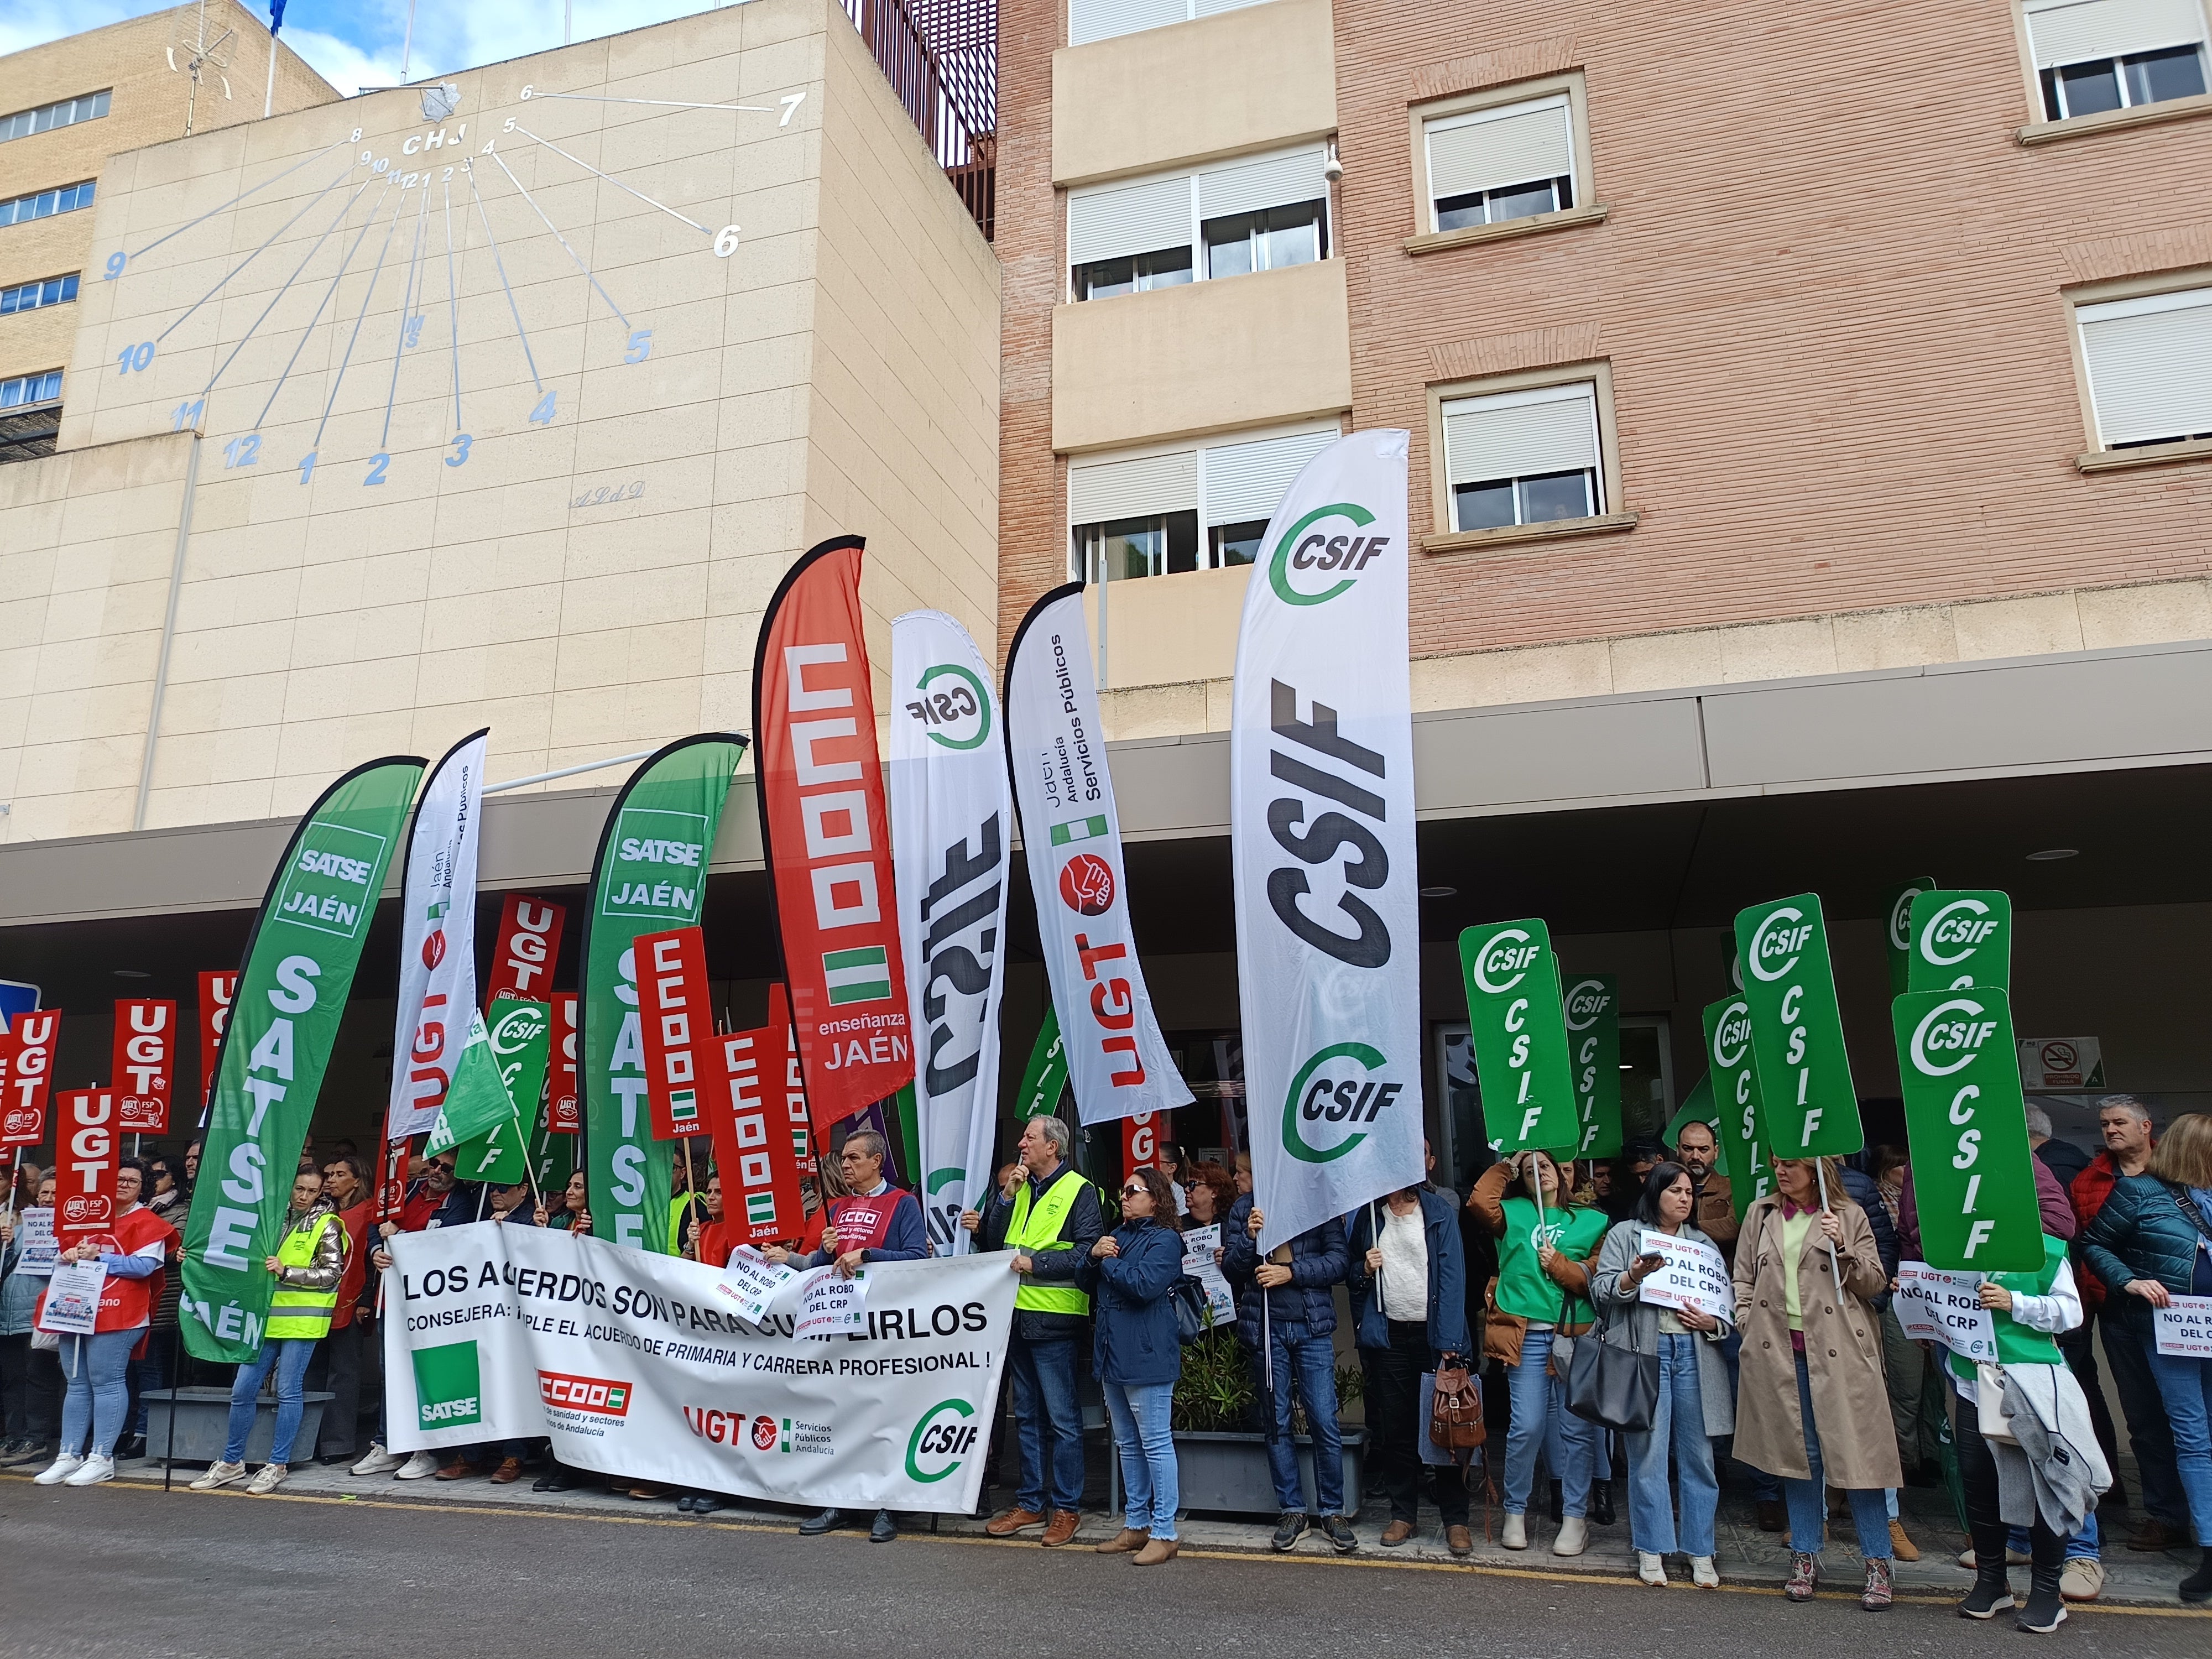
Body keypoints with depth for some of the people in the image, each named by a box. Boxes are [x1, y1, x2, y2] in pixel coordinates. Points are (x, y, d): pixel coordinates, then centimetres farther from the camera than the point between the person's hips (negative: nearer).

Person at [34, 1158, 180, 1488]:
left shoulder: (146, 1223, 0)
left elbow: (145, 1266, -10)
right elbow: (68, 1252, 29)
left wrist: (99, 1257, -13)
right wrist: (68, 1255, 5)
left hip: (116, 1315, -7)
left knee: (106, 1383, -6)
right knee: (77, 1384, 10)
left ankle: (102, 1458, -2)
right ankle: (69, 1455, 16)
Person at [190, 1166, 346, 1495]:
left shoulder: (326, 1225, -3)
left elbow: (332, 1274, -10)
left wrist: (286, 1271, -17)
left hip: (302, 1320, -6)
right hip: (266, 1317, 6)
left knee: (288, 1391, -2)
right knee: (242, 1390, 7)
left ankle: (278, 1465, 8)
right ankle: (232, 1461, 21)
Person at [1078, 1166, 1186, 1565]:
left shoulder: (1165, 1240, -8)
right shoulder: (1117, 1236, 17)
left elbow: (1144, 1284, -22)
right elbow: (1083, 1280, 16)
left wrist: (1109, 1262, -8)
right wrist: (1093, 1255, -4)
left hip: (1146, 1357, -9)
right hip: (1112, 1355, 9)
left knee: (1156, 1444, -3)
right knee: (1127, 1445, 15)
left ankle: (1164, 1532, 3)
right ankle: (1136, 1525, 24)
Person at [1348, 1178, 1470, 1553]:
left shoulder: (1440, 1212, -4)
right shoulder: (1368, 1215, 7)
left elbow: (1452, 1278, -9)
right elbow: (1353, 1275, 17)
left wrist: (1448, 1343, -14)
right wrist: (1365, 1270, -6)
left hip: (1435, 1334, -3)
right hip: (1391, 1336, 3)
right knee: (1397, 1429, 9)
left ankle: (1455, 1519, 12)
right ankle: (1403, 1514, 21)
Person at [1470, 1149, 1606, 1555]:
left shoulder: (1593, 1220, 11)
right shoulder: (1514, 1212, 13)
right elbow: (1480, 1201, -6)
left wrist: (1558, 1264, -8)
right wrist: (1507, 1169, 7)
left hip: (1578, 1335, 0)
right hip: (1527, 1335, 0)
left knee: (1578, 1429, 3)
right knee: (1527, 1427, -3)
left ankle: (1575, 1517, 15)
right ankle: (1516, 1513, 13)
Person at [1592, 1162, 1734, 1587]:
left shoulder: (1704, 1243, 18)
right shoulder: (1625, 1235, 7)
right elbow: (1601, 1291, -2)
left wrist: (1712, 1322, -3)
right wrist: (1633, 1278, -19)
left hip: (1695, 1353, 3)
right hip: (1647, 1351, -3)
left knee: (1698, 1455, 5)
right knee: (1648, 1453, -1)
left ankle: (1700, 1553, 15)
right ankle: (1651, 1550, 9)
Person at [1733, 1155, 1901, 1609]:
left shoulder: (1849, 1216, 4)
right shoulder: (1761, 1214, 12)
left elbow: (1875, 1283, 3)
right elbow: (1744, 1279, 14)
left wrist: (1843, 1247, -13)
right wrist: (1750, 1329, 3)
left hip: (1840, 1353, -3)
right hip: (1781, 1352, 3)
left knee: (1857, 1455, -2)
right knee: (1798, 1454, 9)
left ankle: (1877, 1565, 10)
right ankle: (1805, 1559, 19)